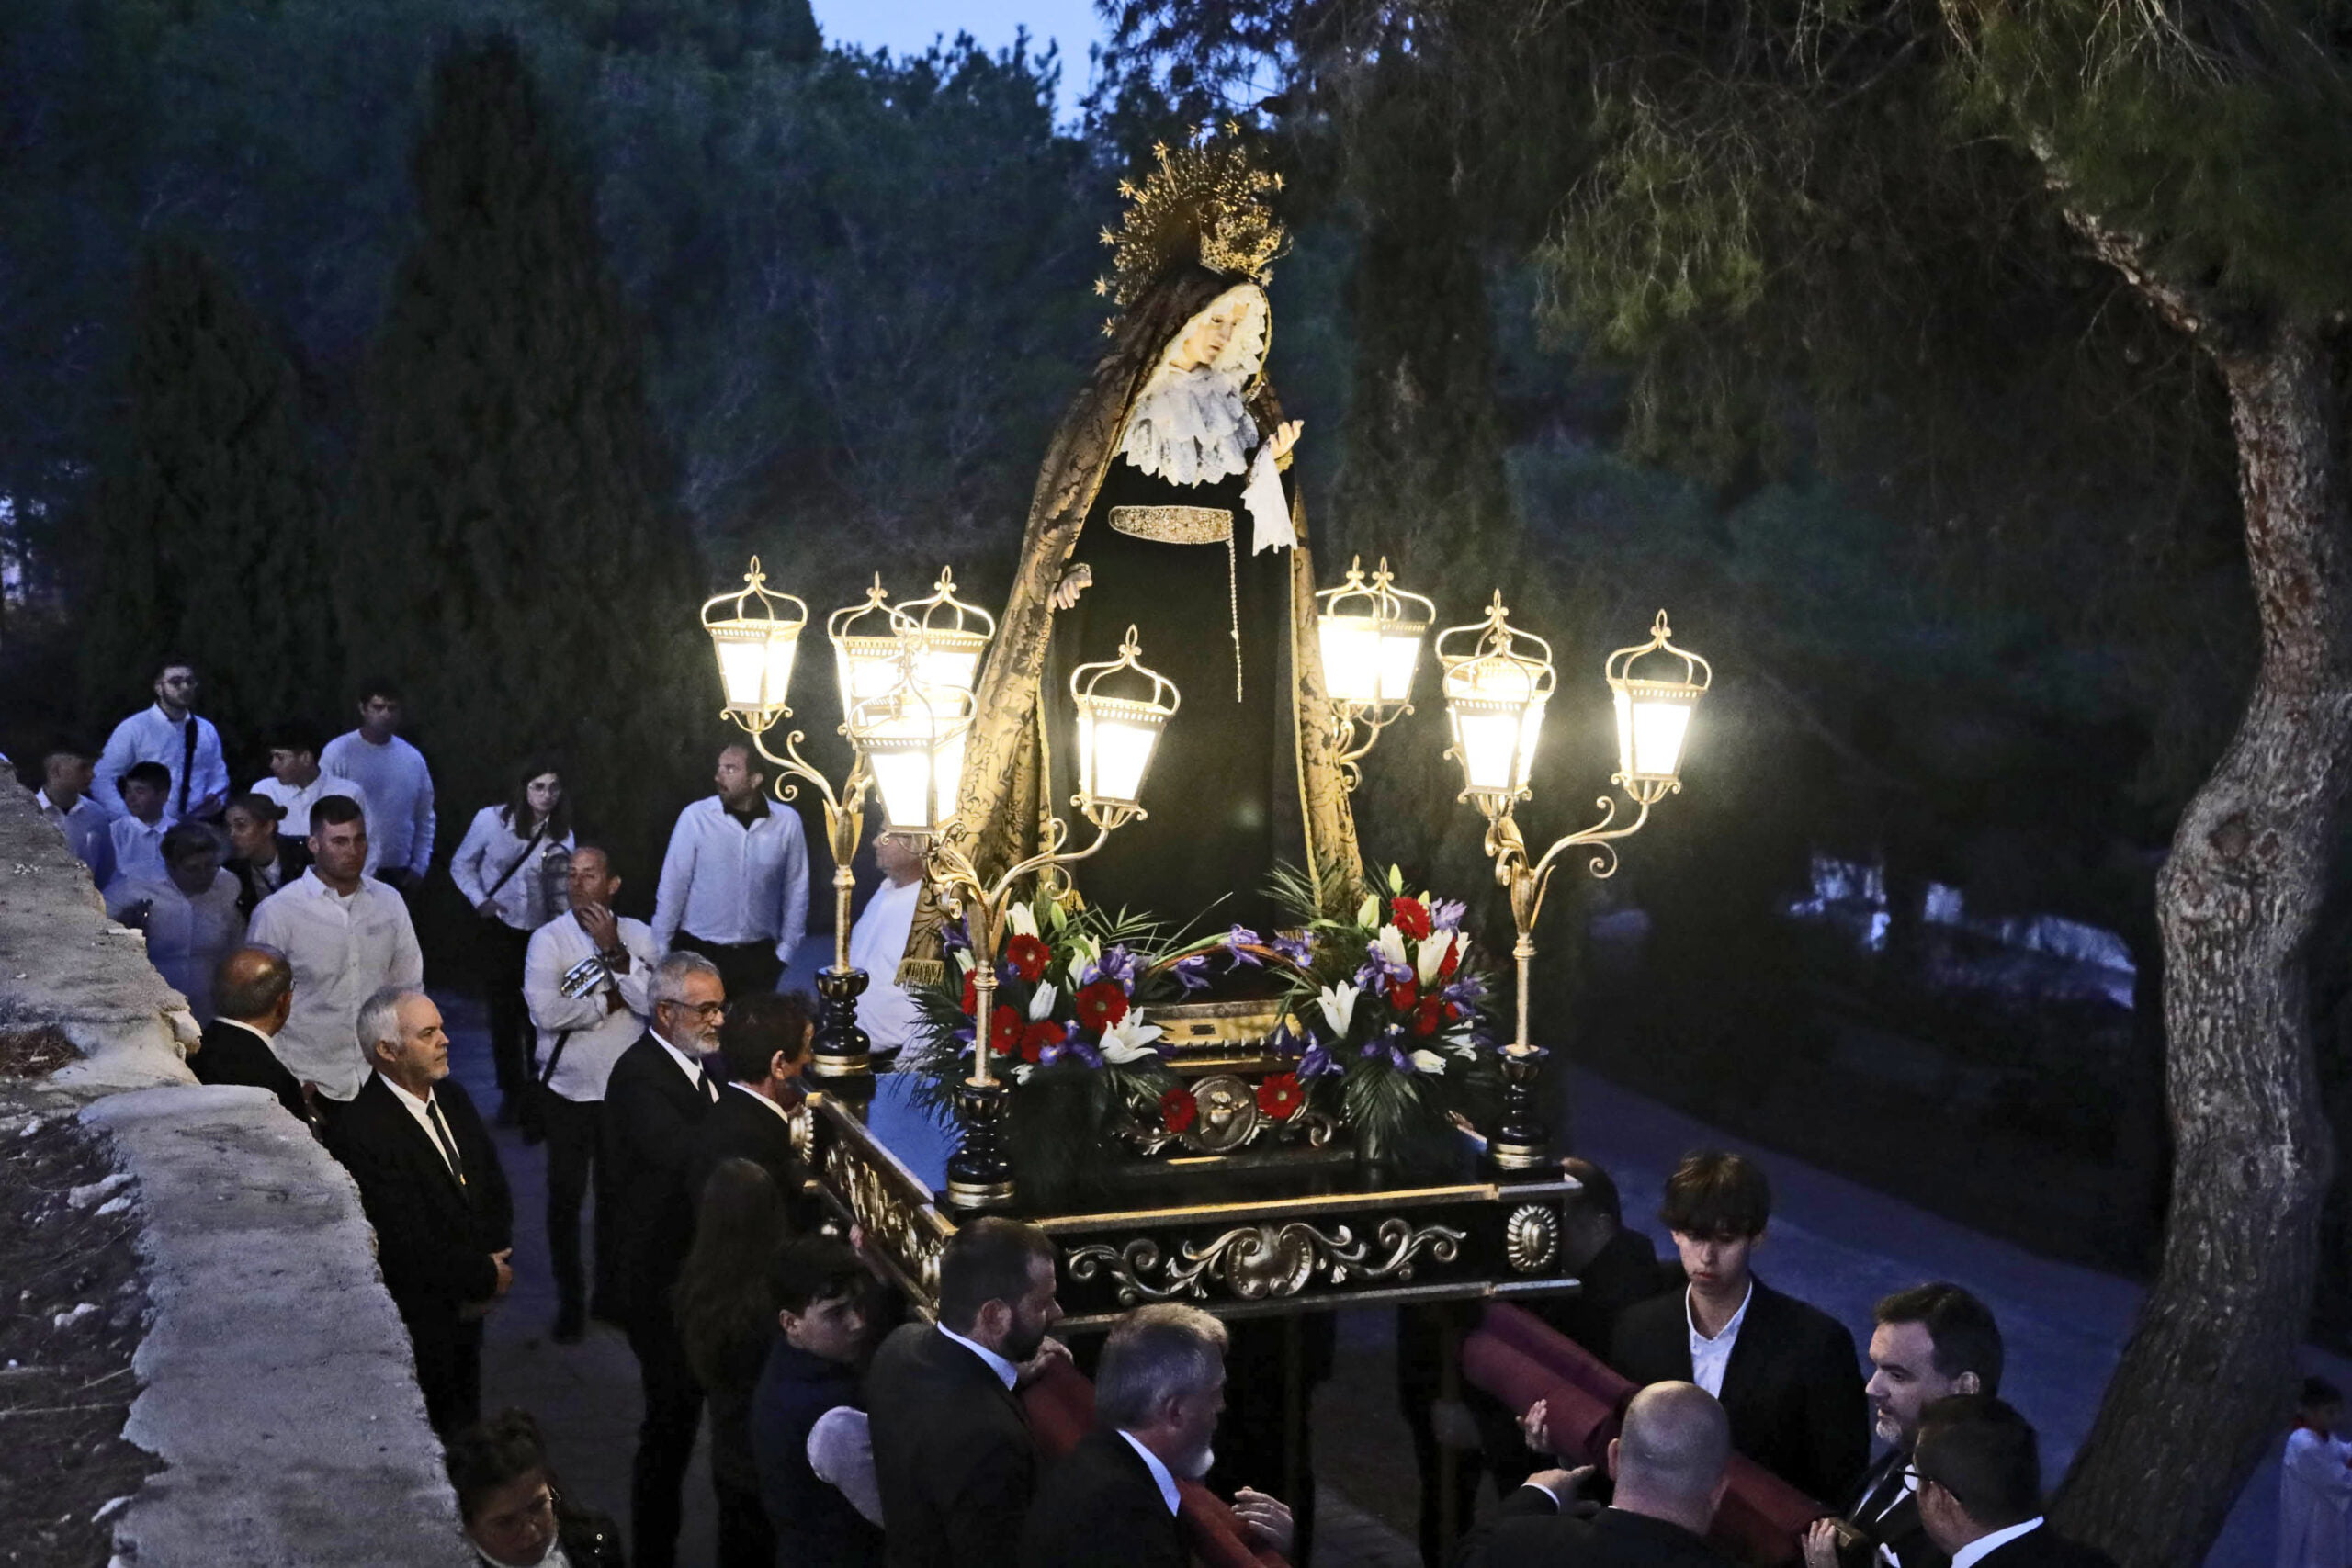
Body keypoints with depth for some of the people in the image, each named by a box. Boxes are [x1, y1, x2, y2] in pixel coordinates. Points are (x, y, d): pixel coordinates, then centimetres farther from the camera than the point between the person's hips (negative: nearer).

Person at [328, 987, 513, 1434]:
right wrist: (487, 1275, -14)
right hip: (417, 1325, -8)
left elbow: (493, 1189, 11)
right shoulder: (360, 1132, -23)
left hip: (467, 1309, 8)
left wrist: (497, 1256, -6)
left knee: (465, 1426, 19)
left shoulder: (452, 1098, 4)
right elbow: (406, 1246, -24)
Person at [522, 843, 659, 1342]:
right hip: (568, 1088, -2)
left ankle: (610, 1290, 31)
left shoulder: (639, 936, -2)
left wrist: (614, 951, -20)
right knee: (566, 1195, 5)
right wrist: (611, 999, -14)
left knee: (618, 1191, 14)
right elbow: (547, 1011, -23)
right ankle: (569, 1300, 20)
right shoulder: (548, 940, -11)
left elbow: (654, 1002, -14)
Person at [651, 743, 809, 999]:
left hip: (758, 957, 1)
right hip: (698, 952, -1)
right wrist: (659, 951, -3)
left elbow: (796, 890, 3)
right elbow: (672, 886, -4)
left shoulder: (787, 822, -6)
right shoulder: (695, 817, -9)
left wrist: (785, 950, 3)